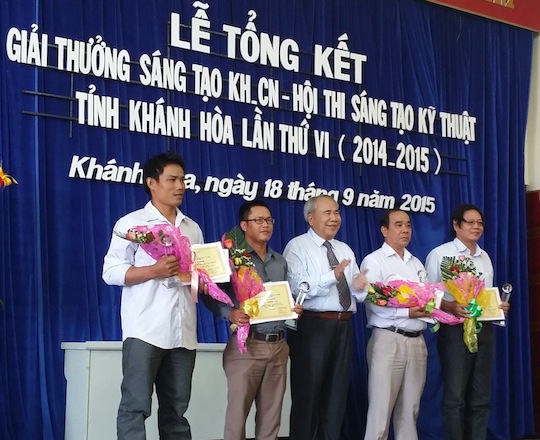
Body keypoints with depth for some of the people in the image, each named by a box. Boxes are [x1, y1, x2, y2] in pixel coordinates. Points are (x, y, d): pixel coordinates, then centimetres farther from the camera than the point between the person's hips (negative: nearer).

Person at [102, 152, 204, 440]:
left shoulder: (192, 228, 18)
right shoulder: (132, 223, 1)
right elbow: (111, 272, -5)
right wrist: (154, 270, -17)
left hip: (183, 332, 5)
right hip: (145, 330, -5)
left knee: (176, 408, 7)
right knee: (136, 406, -7)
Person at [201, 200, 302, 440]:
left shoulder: (280, 262, 16)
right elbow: (210, 295, -7)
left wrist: (295, 309, 0)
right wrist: (230, 313, -23)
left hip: (278, 346, 6)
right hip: (247, 345, -5)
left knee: (271, 415, 9)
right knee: (237, 412, -4)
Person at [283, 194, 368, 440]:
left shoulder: (345, 250, 18)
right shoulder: (297, 247, -4)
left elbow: (358, 292, 12)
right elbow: (297, 287, -19)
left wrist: (360, 287, -12)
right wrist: (333, 275, -29)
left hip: (344, 327, 7)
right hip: (313, 326, -6)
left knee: (337, 394, 12)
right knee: (308, 395, 0)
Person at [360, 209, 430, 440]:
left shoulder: (416, 263, 19)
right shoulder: (374, 261, -3)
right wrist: (406, 312, -21)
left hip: (417, 341, 6)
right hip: (388, 340, -6)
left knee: (410, 407, 10)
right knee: (381, 406, -4)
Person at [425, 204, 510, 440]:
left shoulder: (484, 257, 16)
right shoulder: (440, 254, -4)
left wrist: (499, 306, 0)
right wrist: (450, 307, -25)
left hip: (484, 330, 6)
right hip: (455, 330, -6)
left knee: (481, 397, 9)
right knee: (455, 396, -2)